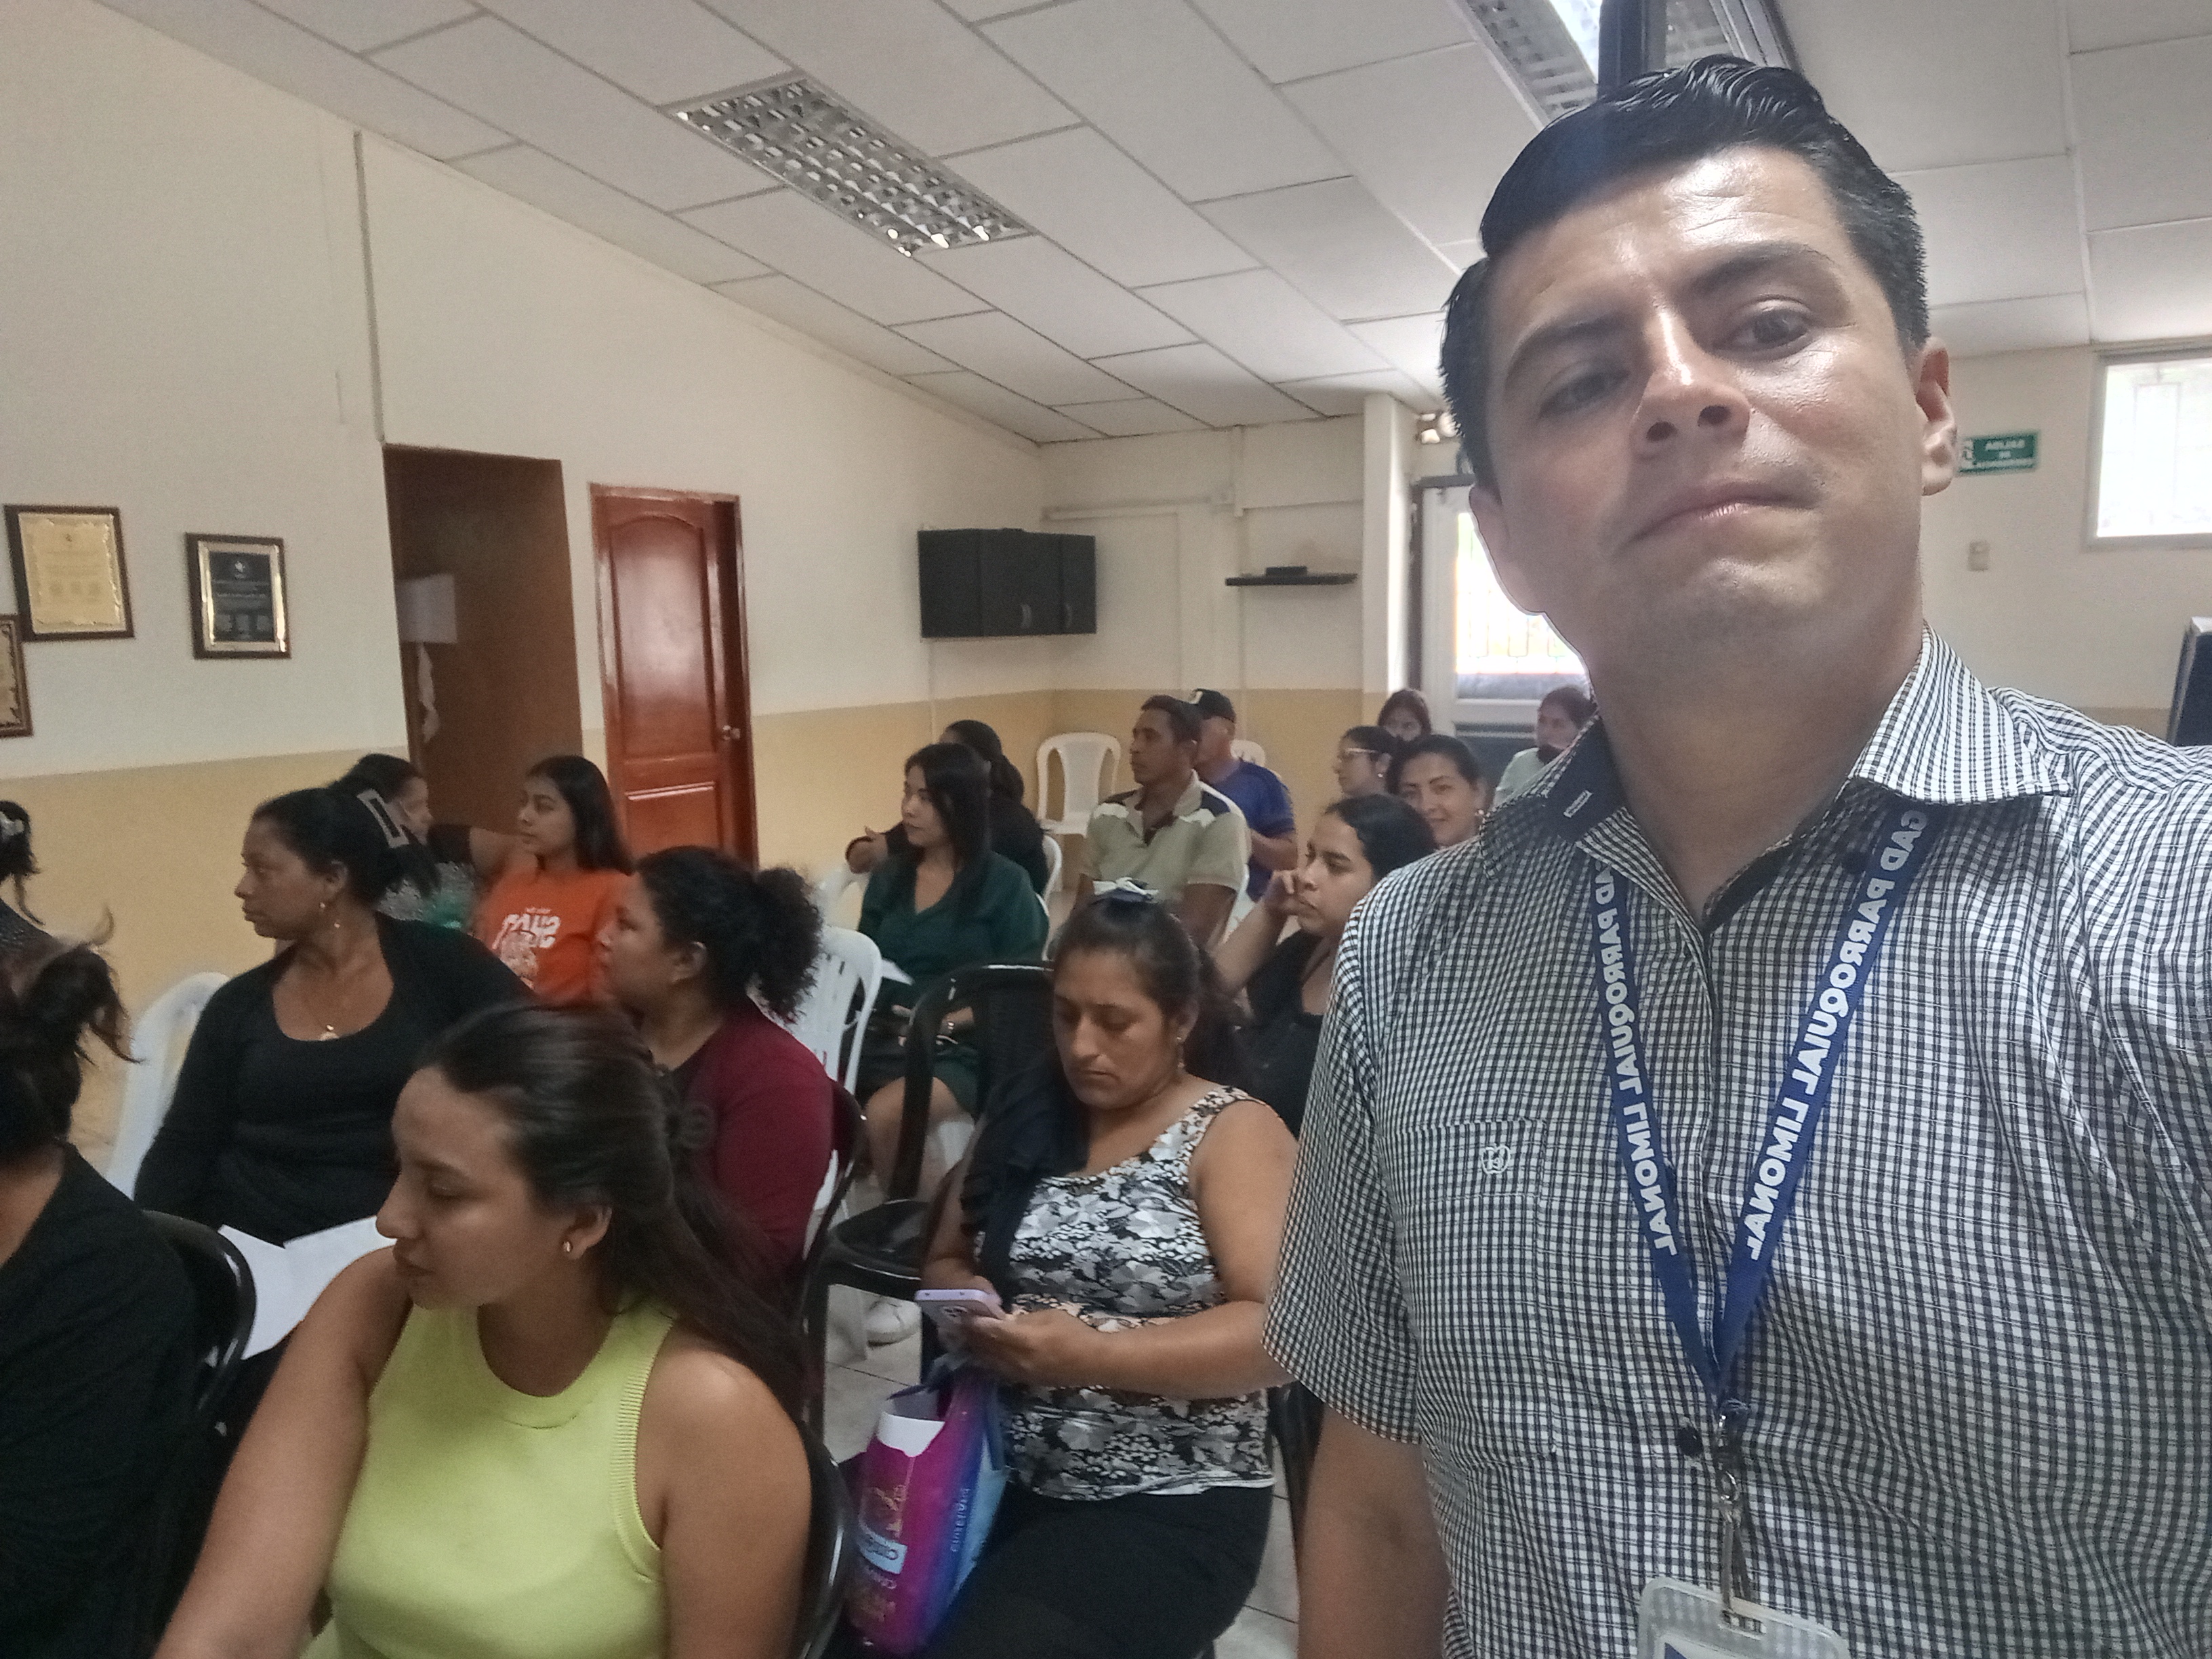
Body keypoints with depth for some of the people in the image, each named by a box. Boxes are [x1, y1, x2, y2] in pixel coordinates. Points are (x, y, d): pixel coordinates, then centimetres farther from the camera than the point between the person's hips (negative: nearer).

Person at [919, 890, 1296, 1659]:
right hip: (999, 1469, 5)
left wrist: (1092, 1355, -23)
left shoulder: (1235, 1134, -6)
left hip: (1170, 1507, -4)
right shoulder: (1027, 1116, 9)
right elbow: (946, 1260, 16)